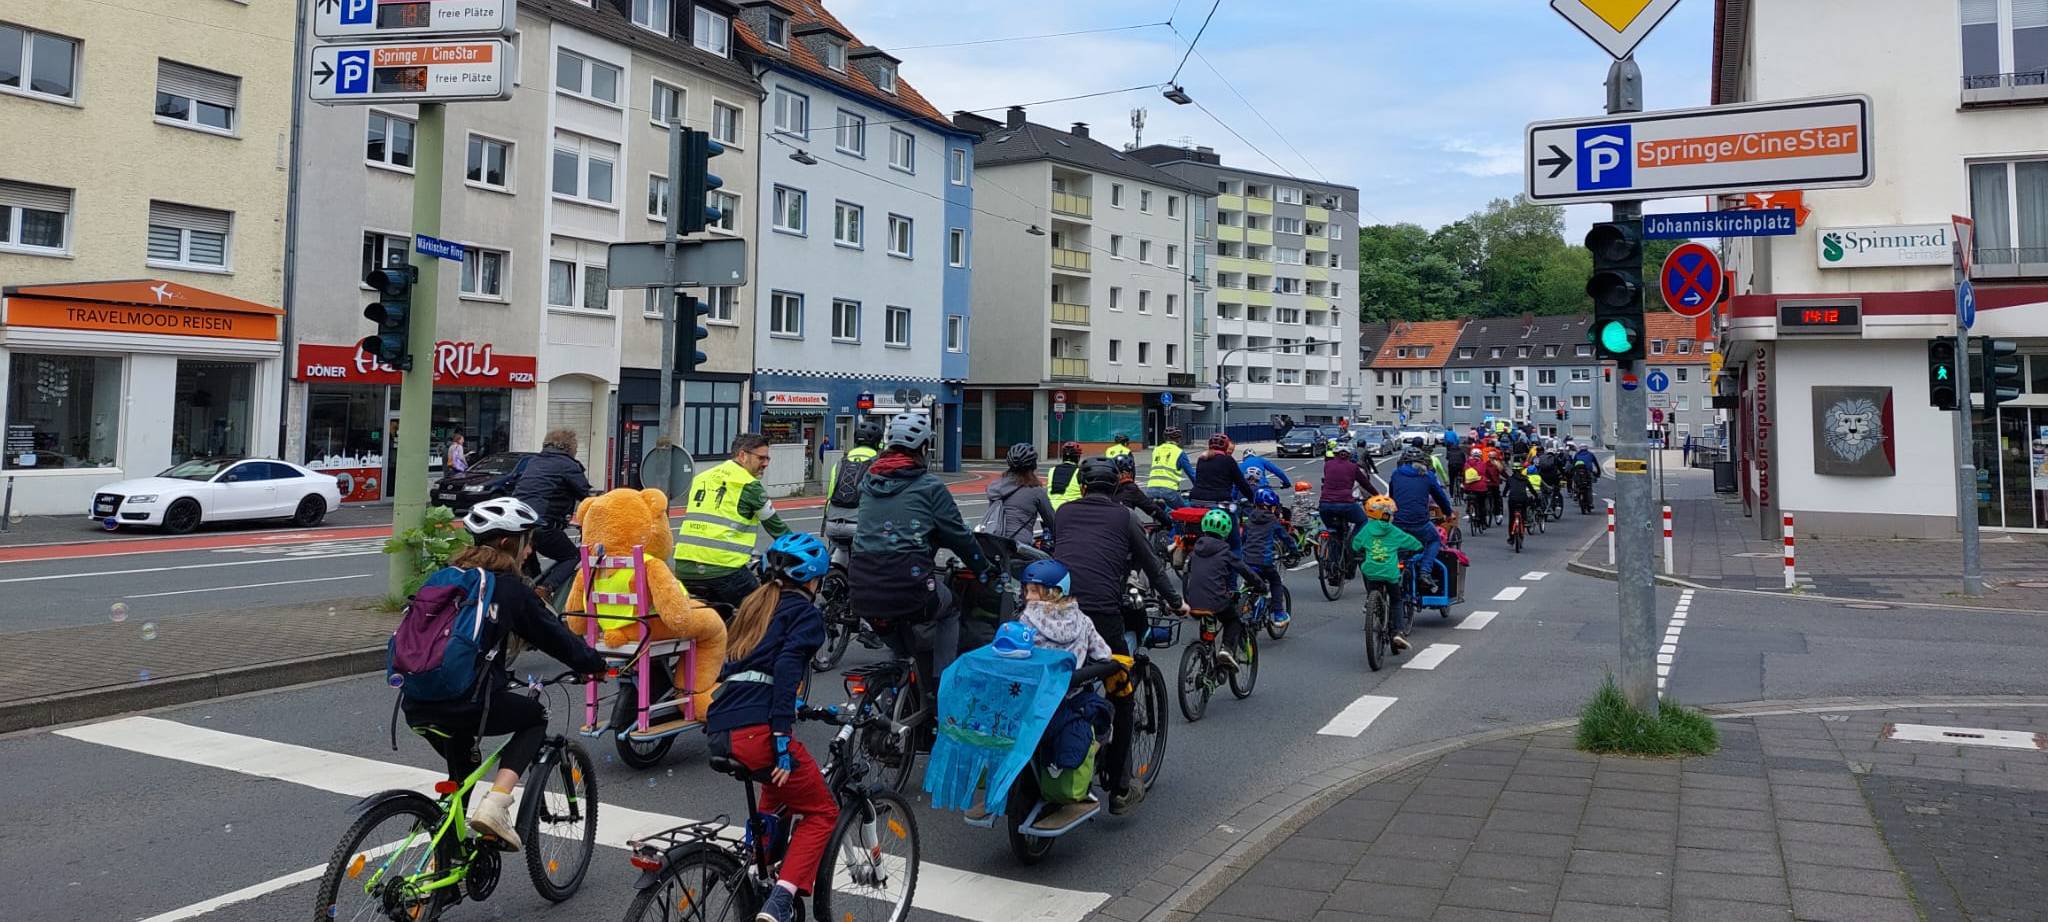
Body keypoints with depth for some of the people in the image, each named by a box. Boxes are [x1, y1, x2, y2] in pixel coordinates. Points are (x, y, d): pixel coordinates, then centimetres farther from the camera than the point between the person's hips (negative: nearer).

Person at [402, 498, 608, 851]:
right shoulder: (510, 589, -3)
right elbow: (556, 637, 3)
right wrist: (597, 664, 20)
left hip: (416, 705, 7)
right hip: (466, 705, -7)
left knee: (462, 765, 31)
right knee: (536, 716, 20)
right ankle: (494, 805, 2)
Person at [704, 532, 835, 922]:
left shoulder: (753, 604, 25)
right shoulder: (805, 612, 3)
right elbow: (787, 667, -13)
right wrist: (782, 739, -17)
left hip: (720, 729, 8)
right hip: (756, 729, -8)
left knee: (779, 790, 34)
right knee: (822, 812, 10)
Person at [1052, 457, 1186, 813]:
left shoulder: (1064, 512, 21)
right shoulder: (1124, 517, 15)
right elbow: (1152, 565, 21)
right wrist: (1176, 602, 36)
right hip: (1102, 613, -2)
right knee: (1121, 698, 12)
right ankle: (1120, 790, 15)